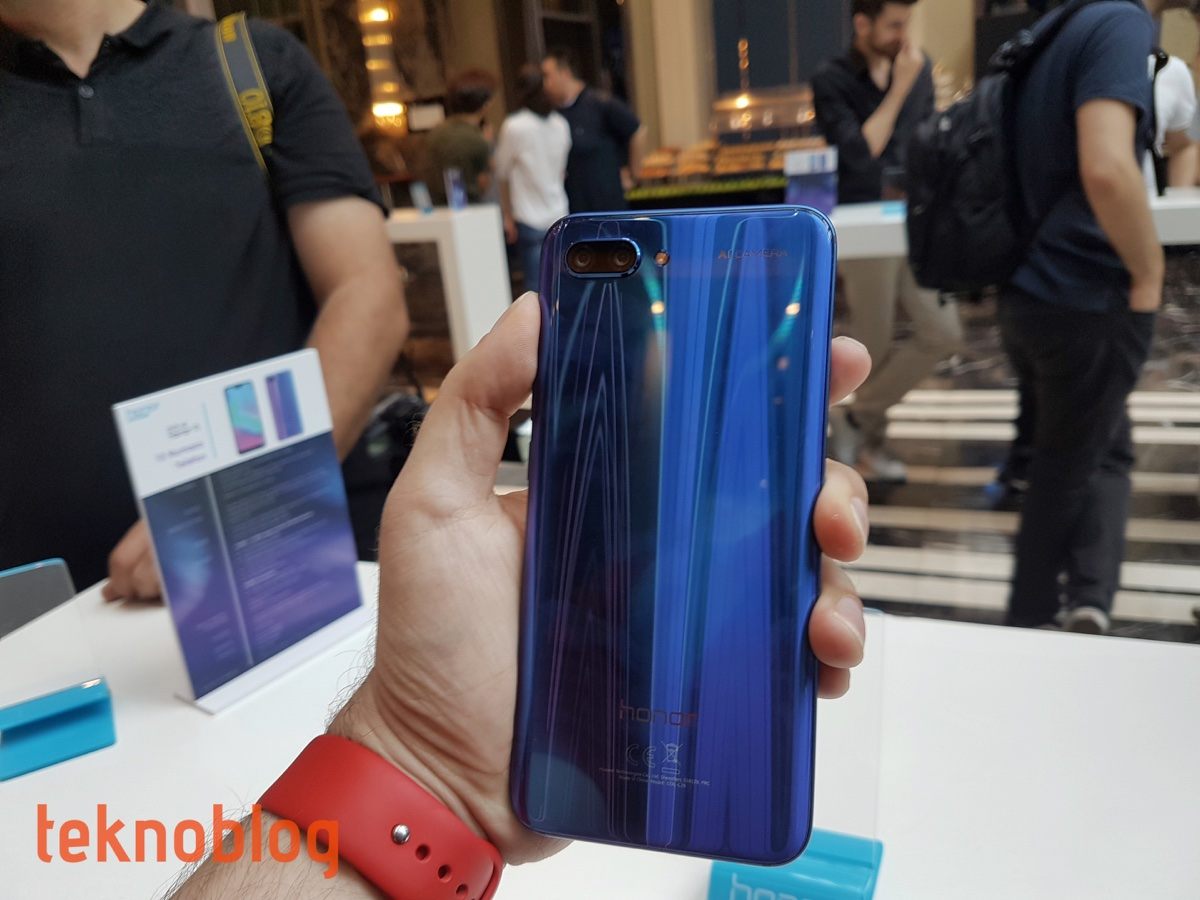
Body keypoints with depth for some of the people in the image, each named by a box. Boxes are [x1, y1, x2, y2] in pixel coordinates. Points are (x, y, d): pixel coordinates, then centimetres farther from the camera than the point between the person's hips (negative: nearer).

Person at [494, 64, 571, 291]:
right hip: (559, 217, 5)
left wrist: (507, 215, 5)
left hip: (529, 220, -5)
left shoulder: (513, 127, -8)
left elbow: (502, 174, -2)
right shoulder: (561, 124, 4)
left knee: (537, 287, -1)